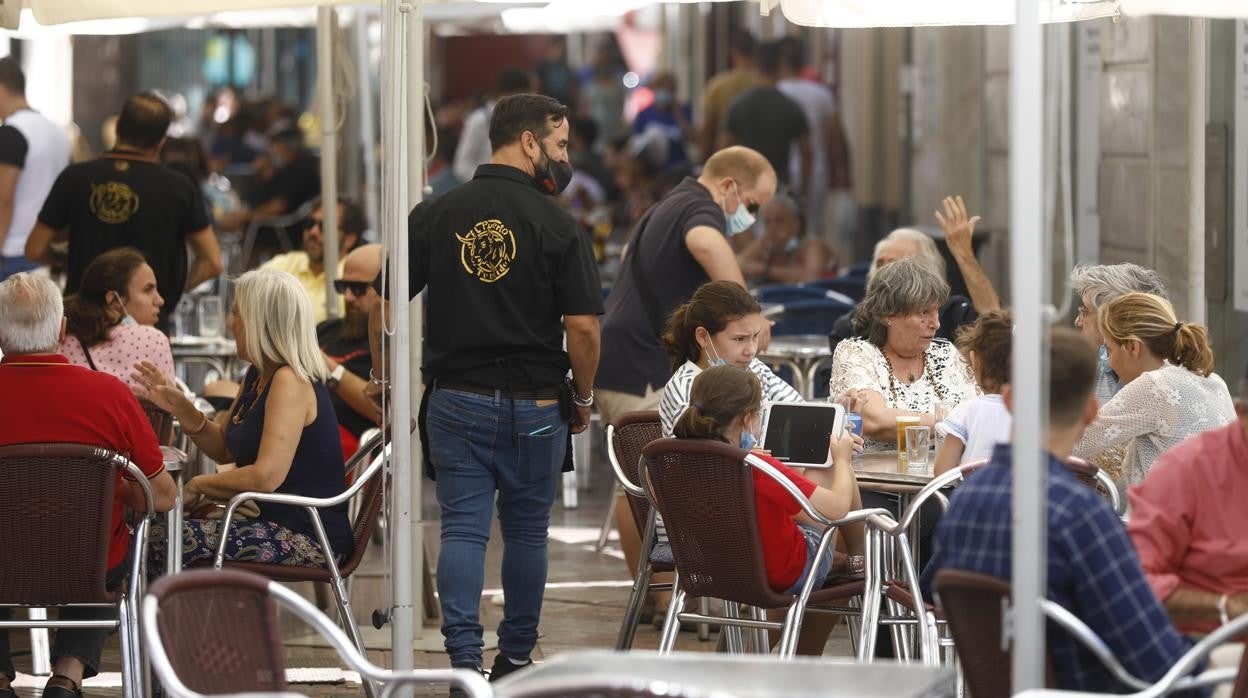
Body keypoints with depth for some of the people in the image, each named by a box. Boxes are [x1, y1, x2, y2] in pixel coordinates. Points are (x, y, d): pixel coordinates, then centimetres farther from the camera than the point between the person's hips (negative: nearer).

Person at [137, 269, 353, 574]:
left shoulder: (291, 382, -17)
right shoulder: (258, 376, 14)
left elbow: (266, 477, -25)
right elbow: (225, 449, 24)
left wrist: (198, 485, -11)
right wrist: (180, 407, 8)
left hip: (307, 538, -10)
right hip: (278, 524, 10)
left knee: (158, 541, -16)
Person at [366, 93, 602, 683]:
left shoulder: (435, 216, 1)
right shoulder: (555, 225, -9)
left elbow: (383, 306, 1)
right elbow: (582, 326, -12)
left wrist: (386, 380, 13)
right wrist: (583, 399, 3)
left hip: (454, 401, 2)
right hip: (533, 407, -2)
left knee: (462, 529, 2)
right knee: (526, 532, 13)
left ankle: (464, 656, -12)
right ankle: (514, 659, 21)